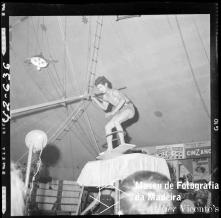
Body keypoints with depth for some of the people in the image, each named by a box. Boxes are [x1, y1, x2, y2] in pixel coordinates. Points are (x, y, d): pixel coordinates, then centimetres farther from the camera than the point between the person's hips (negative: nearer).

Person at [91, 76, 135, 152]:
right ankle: (109, 148, -1)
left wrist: (113, 112, -36)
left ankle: (123, 143, -26)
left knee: (116, 122, -35)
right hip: (120, 111, 8)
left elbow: (123, 100, -36)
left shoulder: (113, 92, -20)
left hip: (128, 109, -8)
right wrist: (95, 100, 4)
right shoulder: (105, 96, 4)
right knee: (107, 127, -6)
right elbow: (104, 108, 15)